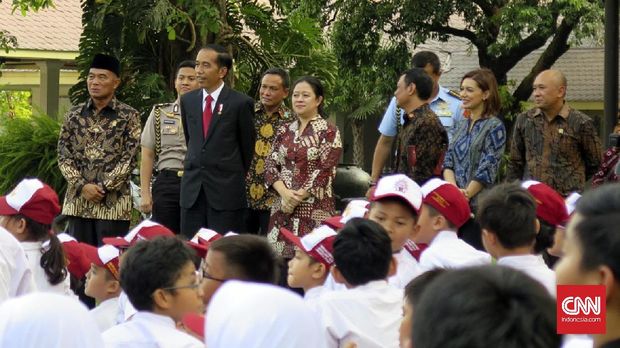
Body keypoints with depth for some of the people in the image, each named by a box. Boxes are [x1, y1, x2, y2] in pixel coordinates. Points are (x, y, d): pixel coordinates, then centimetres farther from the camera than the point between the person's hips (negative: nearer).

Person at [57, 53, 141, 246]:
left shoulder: (129, 116, 1)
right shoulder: (74, 115, 10)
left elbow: (129, 158, -5)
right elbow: (63, 155, 6)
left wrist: (103, 187, -13)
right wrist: (82, 186, -8)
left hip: (113, 201, -3)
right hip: (77, 200, 3)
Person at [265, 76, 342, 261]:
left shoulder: (329, 132, -2)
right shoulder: (284, 131, 14)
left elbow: (326, 171, -8)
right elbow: (271, 165, 8)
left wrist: (298, 197, -12)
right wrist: (285, 193, -9)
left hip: (314, 208, -5)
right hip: (284, 206, 5)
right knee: (282, 258, 1)